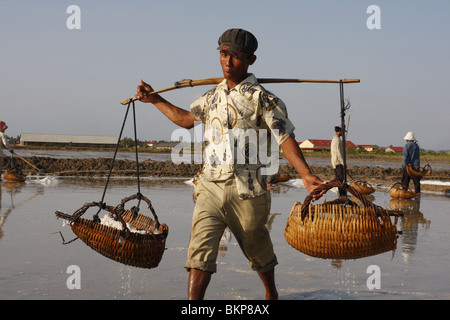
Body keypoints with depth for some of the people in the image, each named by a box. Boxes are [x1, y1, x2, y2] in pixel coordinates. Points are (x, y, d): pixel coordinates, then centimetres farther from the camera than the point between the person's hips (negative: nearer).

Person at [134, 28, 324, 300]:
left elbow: (285, 138, -10)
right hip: (210, 187, 4)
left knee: (257, 248, 14)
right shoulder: (212, 97, 14)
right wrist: (155, 100, 34)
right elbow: (186, 118, 30)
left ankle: (271, 293, 42)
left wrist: (306, 174, -22)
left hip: (246, 189, -4)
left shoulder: (261, 98, -4)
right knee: (200, 251, -9)